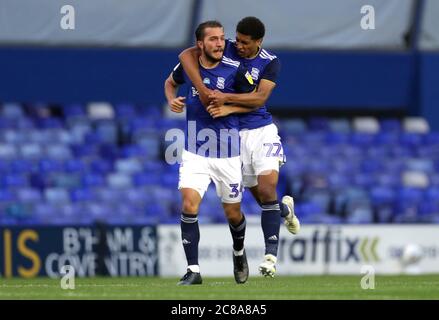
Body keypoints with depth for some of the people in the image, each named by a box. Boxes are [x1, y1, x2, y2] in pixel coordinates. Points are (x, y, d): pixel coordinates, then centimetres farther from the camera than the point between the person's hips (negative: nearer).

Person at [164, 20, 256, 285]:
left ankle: (239, 253, 42)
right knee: (189, 205, -17)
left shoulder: (234, 70, -10)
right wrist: (172, 100, -1)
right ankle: (193, 271, -13)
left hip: (228, 153, -1)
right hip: (195, 152, 1)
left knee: (233, 214, 9)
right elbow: (170, 82, 20)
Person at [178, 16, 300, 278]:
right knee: (261, 196, 6)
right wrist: (202, 89, -27)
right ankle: (285, 209, 43)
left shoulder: (270, 63, -6)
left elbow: (260, 98, -18)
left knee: (267, 190, -17)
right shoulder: (227, 49, -4)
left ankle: (271, 254, -11)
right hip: (236, 135, 2)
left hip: (262, 131, -2)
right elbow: (187, 55, -15)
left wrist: (227, 101, -29)